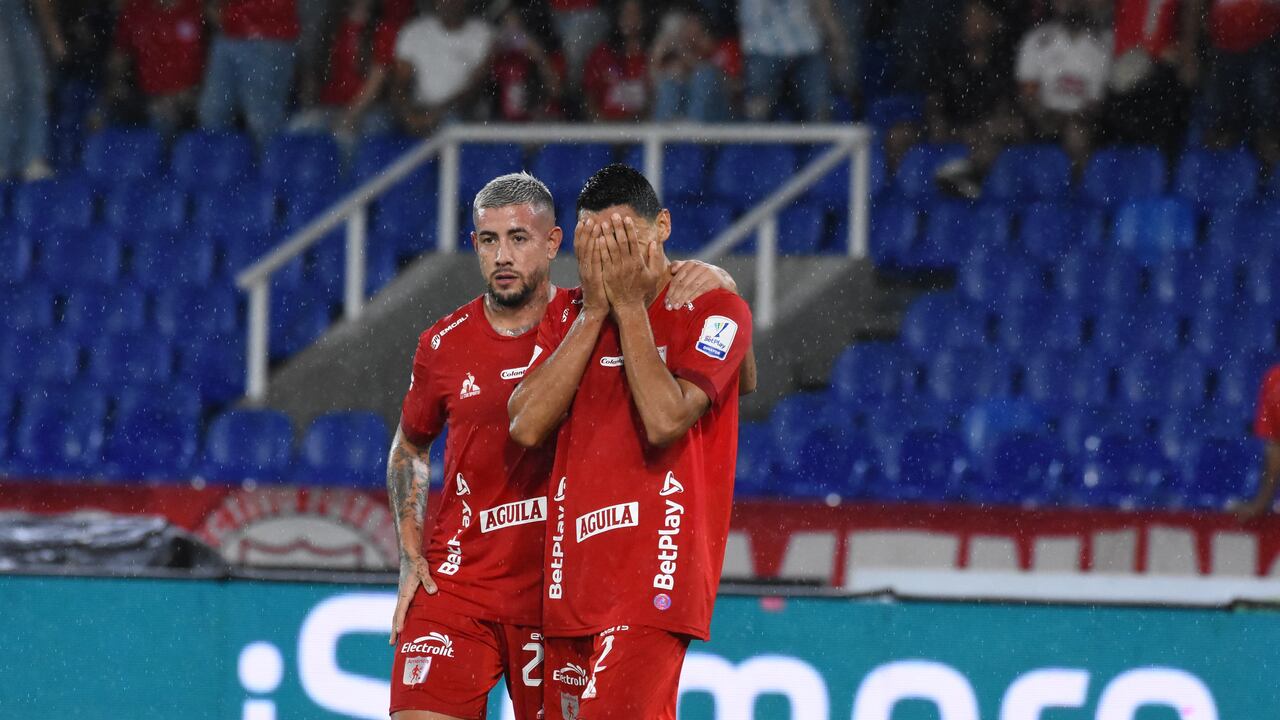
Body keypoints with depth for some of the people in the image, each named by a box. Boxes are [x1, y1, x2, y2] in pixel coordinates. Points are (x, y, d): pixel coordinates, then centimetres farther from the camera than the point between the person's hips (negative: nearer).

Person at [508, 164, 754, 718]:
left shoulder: (715, 312, 0)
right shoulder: (566, 319, 16)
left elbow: (665, 420, -15)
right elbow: (527, 425, 0)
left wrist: (629, 305, -8)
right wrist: (594, 310, -1)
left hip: (653, 580, -6)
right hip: (572, 581, 6)